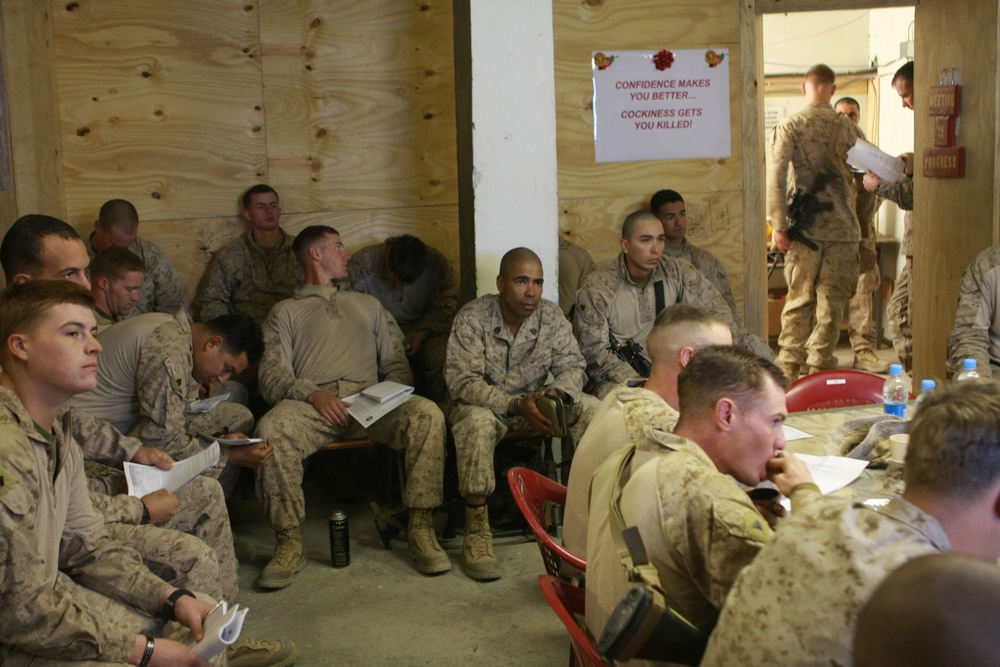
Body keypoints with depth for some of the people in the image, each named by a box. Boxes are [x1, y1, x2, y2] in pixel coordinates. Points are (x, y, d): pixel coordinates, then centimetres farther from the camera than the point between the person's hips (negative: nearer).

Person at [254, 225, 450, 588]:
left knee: (428, 415, -28)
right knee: (270, 429, -36)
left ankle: (421, 529, -24)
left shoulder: (368, 305, 33)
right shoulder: (285, 312, 22)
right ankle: (289, 542, -23)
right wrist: (313, 395, -16)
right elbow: (272, 377, 6)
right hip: (310, 402, -2)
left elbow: (396, 364, 23)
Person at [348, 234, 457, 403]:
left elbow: (446, 308, -2)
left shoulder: (437, 264, -10)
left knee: (440, 360, -30)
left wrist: (424, 333, -19)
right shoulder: (360, 265, -15)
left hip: (425, 329, 1)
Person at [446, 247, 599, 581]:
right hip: (483, 403, -4)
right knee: (477, 422, -38)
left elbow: (572, 365, -1)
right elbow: (461, 381, -23)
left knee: (591, 408, -16)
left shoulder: (552, 316, -5)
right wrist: (516, 405, -34)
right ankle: (476, 531, -32)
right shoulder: (472, 318, -17)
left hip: (534, 401, 4)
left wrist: (558, 391, -26)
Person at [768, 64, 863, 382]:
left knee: (799, 299, 9)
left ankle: (790, 369, 13)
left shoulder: (789, 126, -1)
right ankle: (819, 367, 5)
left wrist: (778, 226, -6)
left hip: (804, 227, 0)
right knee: (832, 302, 5)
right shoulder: (847, 128, 2)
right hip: (842, 226, 0)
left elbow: (776, 176, -8)